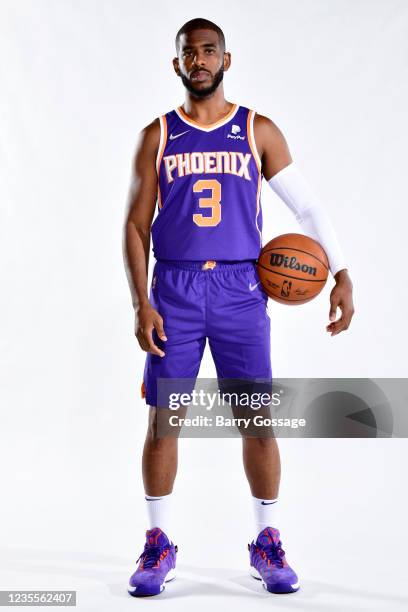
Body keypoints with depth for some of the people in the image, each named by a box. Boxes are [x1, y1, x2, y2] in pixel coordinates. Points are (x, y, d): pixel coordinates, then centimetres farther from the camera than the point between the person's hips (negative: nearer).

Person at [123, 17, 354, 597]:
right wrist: (140, 304, -5)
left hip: (240, 289, 0)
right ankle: (159, 546, 16)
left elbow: (308, 205, 7)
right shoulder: (157, 135, 7)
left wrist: (341, 275, -3)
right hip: (173, 290, 1)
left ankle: (268, 545, 17)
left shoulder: (259, 131, 6)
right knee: (163, 419, 1)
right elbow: (136, 225, 5)